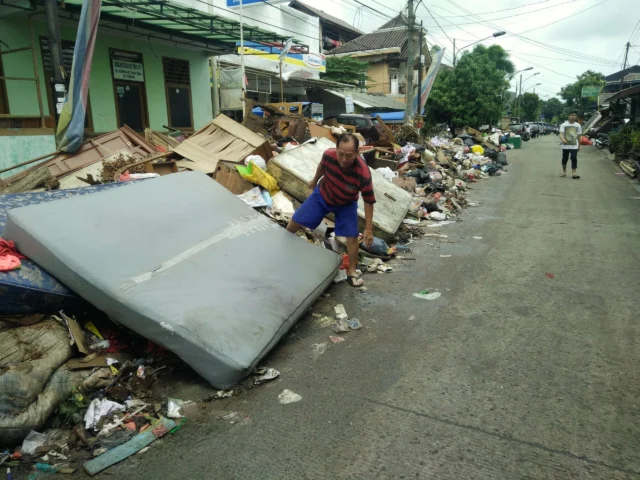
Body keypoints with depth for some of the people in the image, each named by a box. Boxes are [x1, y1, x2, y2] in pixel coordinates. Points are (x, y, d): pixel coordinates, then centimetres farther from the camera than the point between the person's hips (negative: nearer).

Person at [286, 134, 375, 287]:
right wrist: (315, 180, 13)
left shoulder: (363, 173, -40)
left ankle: (351, 272, 12)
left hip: (346, 204, -2)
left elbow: (369, 201, -27)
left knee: (352, 237, -8)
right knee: (295, 222, 7)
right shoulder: (329, 154, -33)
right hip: (322, 195, 2)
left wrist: (369, 229, -26)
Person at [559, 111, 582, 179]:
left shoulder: (578, 125, 6)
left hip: (574, 146, 1)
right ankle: (564, 172, 26)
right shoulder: (564, 125, -3)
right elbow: (561, 134, -14)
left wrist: (579, 145, 14)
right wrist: (563, 139, -35)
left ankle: (574, 173, -12)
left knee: (574, 158, -9)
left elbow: (578, 136, 13)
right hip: (565, 145, -1)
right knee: (565, 159, 8)